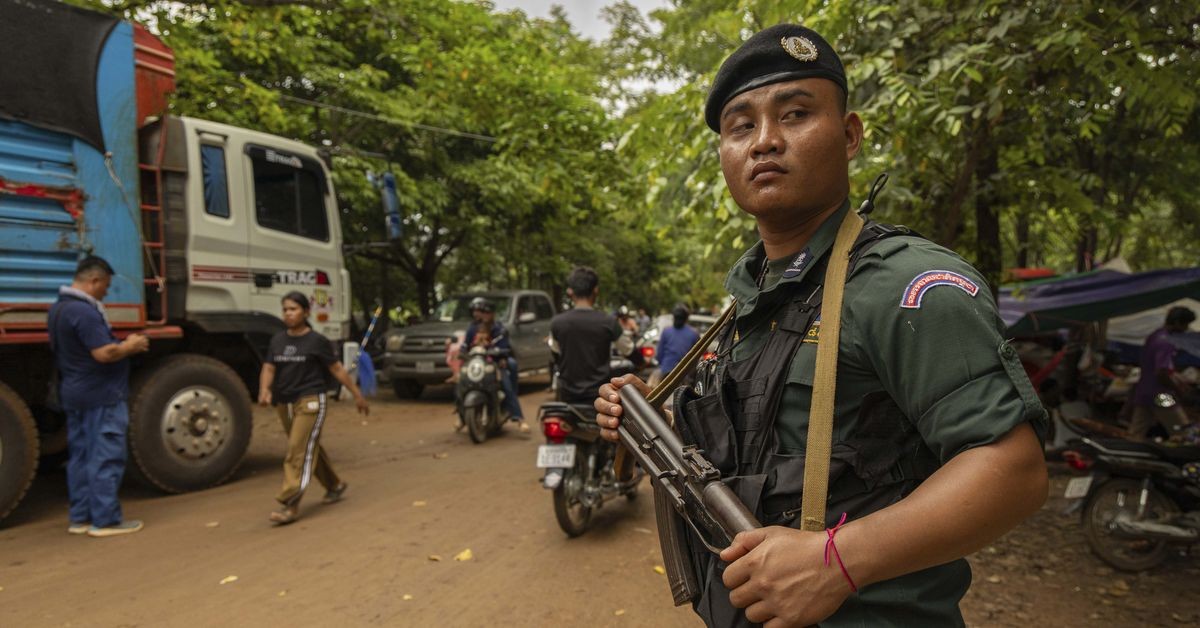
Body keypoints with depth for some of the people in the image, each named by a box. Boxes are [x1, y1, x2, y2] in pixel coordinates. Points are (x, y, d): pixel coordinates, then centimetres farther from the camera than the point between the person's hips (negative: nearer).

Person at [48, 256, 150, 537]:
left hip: (74, 395, 10)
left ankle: (80, 517, 21)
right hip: (101, 397, -10)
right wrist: (132, 346, -8)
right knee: (106, 459, -3)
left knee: (80, 458, 14)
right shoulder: (84, 311, -21)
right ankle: (105, 520, 1)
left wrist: (122, 344, 10)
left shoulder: (59, 308, 12)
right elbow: (105, 353, -25)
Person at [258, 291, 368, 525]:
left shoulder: (317, 341, -6)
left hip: (310, 401, -6)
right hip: (284, 403, 7)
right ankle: (335, 486, 35)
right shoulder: (277, 340, 9)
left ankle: (290, 504, -11)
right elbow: (268, 368, 3)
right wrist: (265, 390, -18)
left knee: (299, 452, -12)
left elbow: (337, 369, -3)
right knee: (310, 449, 17)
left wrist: (357, 395, -1)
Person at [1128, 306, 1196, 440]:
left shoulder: (1152, 337, 12)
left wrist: (1177, 380, 18)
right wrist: (1178, 388, -7)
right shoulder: (1165, 343, -17)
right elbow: (1162, 374, -23)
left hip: (1142, 394, 9)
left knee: (1135, 436, 5)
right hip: (1160, 397, -9)